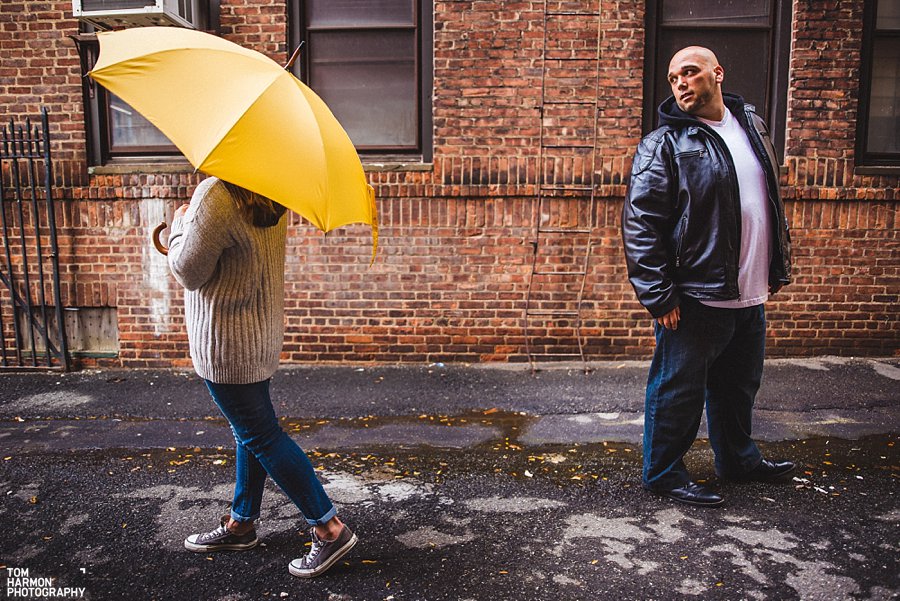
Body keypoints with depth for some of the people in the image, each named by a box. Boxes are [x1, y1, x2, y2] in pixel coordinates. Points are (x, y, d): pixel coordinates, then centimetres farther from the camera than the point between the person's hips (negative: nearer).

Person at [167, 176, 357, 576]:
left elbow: (188, 273, -17)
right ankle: (241, 524, 35)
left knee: (260, 435, 0)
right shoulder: (270, 198, 4)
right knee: (250, 429, 18)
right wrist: (192, 225, 16)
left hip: (227, 343, -9)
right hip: (261, 331, 10)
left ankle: (330, 529, 6)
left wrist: (179, 224, -1)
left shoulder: (215, 195, -24)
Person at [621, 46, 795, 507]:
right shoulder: (664, 143, -9)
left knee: (739, 383, 22)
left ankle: (739, 459, 41)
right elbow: (640, 223, -15)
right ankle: (663, 474, 20)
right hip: (694, 299, -7)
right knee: (678, 390, 3)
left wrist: (779, 266, 20)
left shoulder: (752, 127, 13)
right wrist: (658, 294, -18)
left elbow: (772, 202, 22)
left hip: (749, 296, 7)